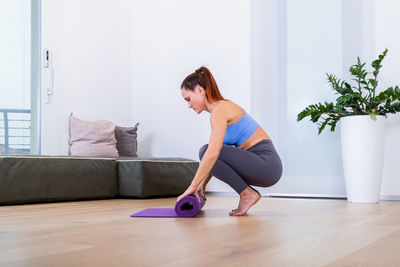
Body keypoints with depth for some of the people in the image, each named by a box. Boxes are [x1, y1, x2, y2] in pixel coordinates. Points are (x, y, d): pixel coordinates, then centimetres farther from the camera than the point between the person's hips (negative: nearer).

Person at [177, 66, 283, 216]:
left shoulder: (219, 110, -15)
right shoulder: (222, 106, 15)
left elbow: (213, 152, -28)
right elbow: (217, 154, 20)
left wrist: (192, 186, -25)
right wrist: (202, 184, 16)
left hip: (267, 165, -10)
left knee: (206, 151, -16)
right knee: (207, 153, 19)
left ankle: (247, 194, -8)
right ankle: (247, 193, 13)